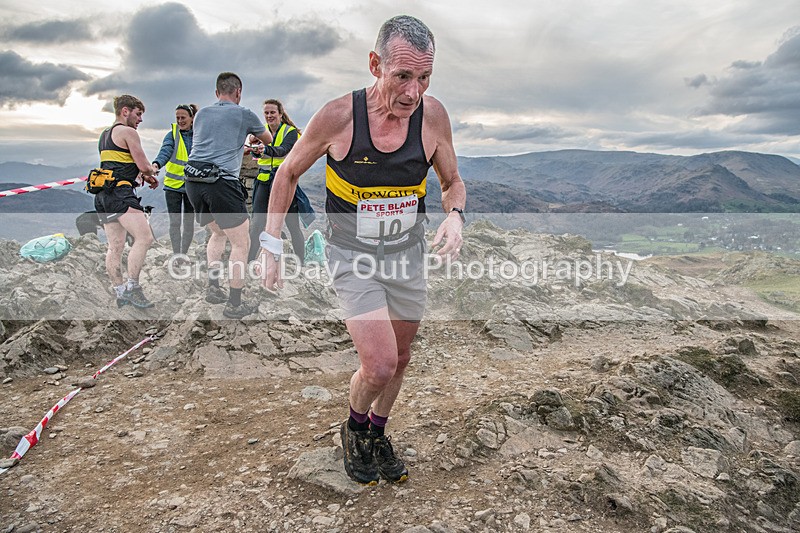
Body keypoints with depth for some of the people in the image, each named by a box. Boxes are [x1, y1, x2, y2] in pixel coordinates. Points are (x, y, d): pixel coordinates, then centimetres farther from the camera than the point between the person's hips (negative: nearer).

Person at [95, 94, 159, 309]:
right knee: (144, 238, -15)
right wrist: (150, 174, 16)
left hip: (103, 195, 10)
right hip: (120, 192, -10)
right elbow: (144, 166, -7)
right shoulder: (128, 132, -3)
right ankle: (132, 288, -17)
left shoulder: (105, 135, 25)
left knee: (115, 247, 9)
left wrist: (144, 176, 20)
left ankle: (120, 293, 11)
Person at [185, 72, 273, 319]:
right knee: (241, 243, 3)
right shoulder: (243, 114, 5)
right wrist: (253, 142, 48)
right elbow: (268, 139, 24)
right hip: (221, 182, -6)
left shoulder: (201, 114, 18)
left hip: (193, 181, 7)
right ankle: (234, 304, 4)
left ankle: (213, 288, 24)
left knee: (218, 232, 26)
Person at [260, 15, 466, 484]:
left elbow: (453, 182, 4)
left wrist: (455, 216, -19)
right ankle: (355, 429, 22)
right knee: (379, 366, -13)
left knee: (400, 359, 14)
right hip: (352, 256, -3)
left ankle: (377, 434, 42)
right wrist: (271, 246, -5)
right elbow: (288, 173, -3)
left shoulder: (432, 116, -13)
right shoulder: (338, 116, -20)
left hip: (407, 253, 4)